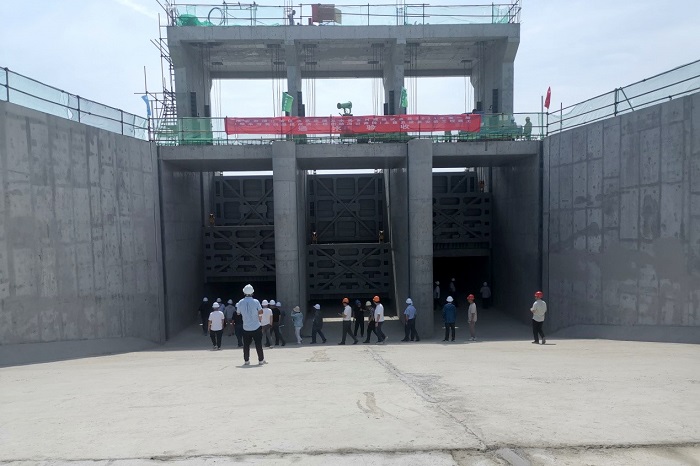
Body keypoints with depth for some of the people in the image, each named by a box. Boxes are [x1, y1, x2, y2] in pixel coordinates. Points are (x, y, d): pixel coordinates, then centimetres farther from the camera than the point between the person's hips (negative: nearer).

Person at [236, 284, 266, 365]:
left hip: (246, 328, 2)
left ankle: (246, 360, 13)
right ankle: (261, 360, 9)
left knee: (246, 345, 11)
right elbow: (261, 313, -5)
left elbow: (238, 313, 11)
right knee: (258, 344, 5)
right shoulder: (256, 301, -11)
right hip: (256, 327, -2)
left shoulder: (240, 302, -4)